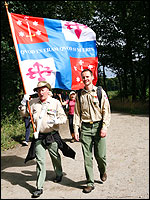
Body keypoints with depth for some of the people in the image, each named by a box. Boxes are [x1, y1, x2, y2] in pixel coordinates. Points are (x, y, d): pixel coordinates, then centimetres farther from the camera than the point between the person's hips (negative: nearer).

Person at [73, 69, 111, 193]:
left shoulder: (100, 92, 1)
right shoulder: (80, 95, 9)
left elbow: (106, 111, -1)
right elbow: (77, 113, 11)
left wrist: (104, 127, -11)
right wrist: (76, 129, 3)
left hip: (98, 126, -2)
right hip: (85, 127, 2)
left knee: (100, 155, 2)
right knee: (87, 157, 3)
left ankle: (103, 171, 35)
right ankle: (90, 183, 16)